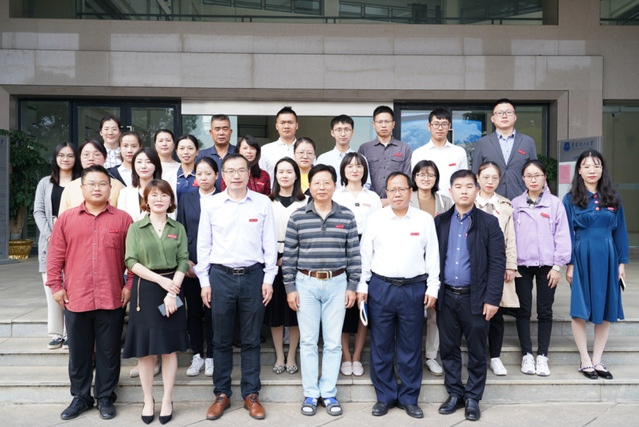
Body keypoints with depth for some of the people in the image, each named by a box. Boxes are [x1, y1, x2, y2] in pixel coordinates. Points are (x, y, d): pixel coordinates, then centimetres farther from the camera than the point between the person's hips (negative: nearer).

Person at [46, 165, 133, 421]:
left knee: (109, 352, 9)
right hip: (75, 299, 1)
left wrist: (129, 286, -2)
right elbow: (55, 255, 7)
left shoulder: (122, 219, 1)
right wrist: (55, 285, 2)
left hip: (112, 300, -1)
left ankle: (105, 398, 26)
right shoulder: (67, 219, 5)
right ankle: (80, 397, 30)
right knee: (78, 352, 13)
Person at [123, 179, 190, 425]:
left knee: (169, 348, 5)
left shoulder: (178, 229, 7)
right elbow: (132, 262, -5)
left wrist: (172, 292, -13)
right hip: (145, 291, 0)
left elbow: (183, 262, -1)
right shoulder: (135, 228, 5)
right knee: (145, 349, 5)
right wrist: (161, 280, -15)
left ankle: (167, 400, 18)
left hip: (172, 288, 1)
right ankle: (148, 400, 20)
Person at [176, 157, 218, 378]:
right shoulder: (186, 199, 10)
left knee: (212, 311, 4)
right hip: (190, 264, 3)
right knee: (193, 311, 9)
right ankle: (197, 355, 23)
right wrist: (185, 261, -3)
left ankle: (211, 356, 19)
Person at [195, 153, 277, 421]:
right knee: (221, 340, 9)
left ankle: (251, 394, 22)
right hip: (220, 276, 0)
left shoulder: (263, 203, 2)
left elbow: (270, 244, 4)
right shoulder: (211, 205, 3)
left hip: (253, 275, 0)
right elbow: (203, 245, 6)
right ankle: (222, 394, 23)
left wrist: (269, 279, 1)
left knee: (251, 340, 8)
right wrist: (204, 281, 3)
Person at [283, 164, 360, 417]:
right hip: (306, 284, 0)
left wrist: (352, 285, 1)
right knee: (308, 341, 7)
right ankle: (310, 394, 20)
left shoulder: (347, 217, 3)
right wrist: (290, 287, -2)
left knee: (333, 342, 7)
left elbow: (354, 254, 4)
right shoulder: (298, 217, 1)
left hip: (337, 284, 1)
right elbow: (289, 254, 2)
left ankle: (329, 393, 21)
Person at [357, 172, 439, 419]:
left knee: (411, 347, 7)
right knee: (381, 346, 7)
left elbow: (432, 257, 6)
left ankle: (409, 398, 23)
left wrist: (432, 288, 2)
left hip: (414, 289, 0)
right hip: (380, 288, 0)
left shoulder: (425, 220, 4)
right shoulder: (375, 219, 4)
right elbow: (365, 255, 6)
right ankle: (385, 397, 23)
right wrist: (362, 286, 3)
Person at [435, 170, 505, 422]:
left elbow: (498, 263, -4)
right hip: (446, 297, 3)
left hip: (475, 298, -2)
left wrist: (492, 299, -10)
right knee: (448, 349, 12)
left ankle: (473, 398, 24)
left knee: (476, 351, 8)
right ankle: (455, 394, 28)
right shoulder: (440, 222, 7)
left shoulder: (489, 223, 0)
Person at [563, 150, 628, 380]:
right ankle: (585, 361, 14)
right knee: (580, 311, 0)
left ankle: (597, 360, 19)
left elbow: (620, 231, 10)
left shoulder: (613, 199, 8)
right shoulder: (571, 200, 0)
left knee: (606, 311, 7)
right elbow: (568, 234, -2)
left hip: (607, 259, 3)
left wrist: (621, 263, 4)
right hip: (582, 258, -3)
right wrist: (569, 264, -8)